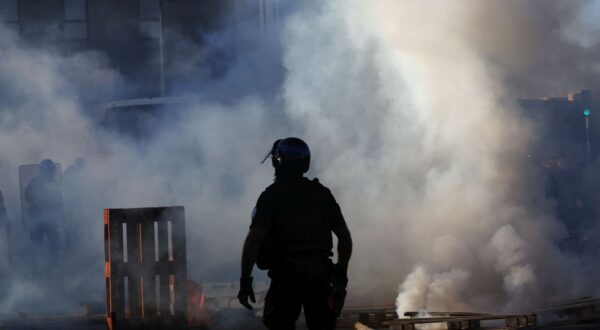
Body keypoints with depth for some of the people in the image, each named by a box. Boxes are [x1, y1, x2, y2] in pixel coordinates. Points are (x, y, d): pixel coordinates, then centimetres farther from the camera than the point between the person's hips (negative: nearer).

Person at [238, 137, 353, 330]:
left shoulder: (271, 196, -3)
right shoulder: (322, 193, 11)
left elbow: (254, 239, -13)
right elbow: (345, 237, 10)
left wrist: (245, 280, -11)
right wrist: (341, 272, 17)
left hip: (287, 272, -4)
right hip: (320, 272, 4)